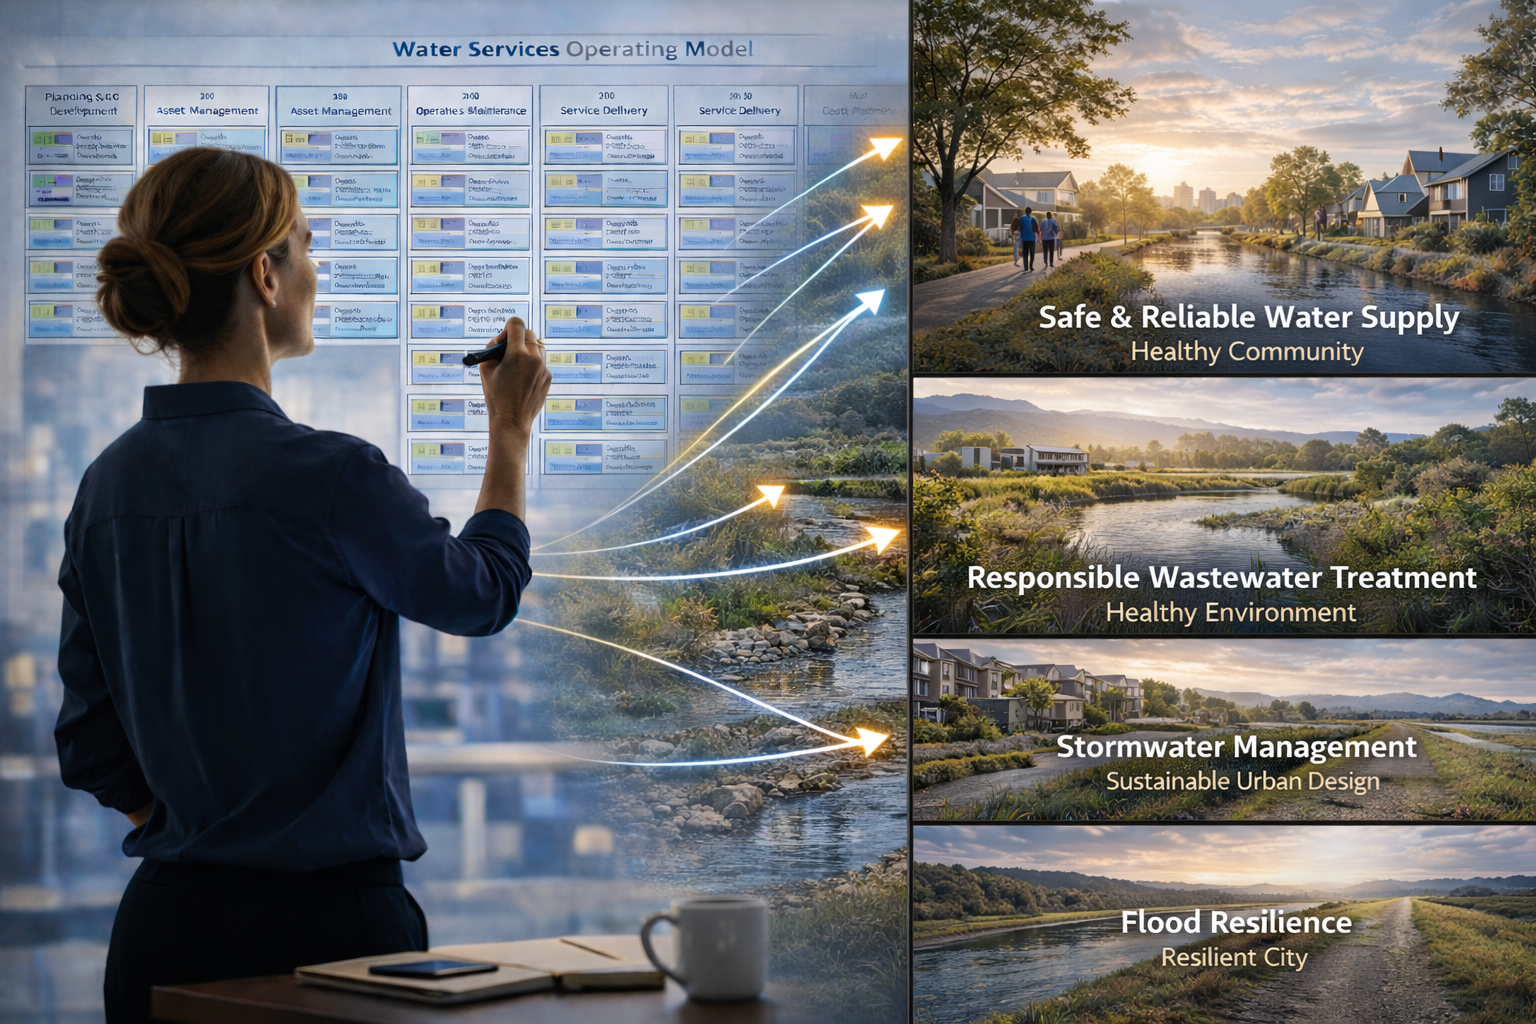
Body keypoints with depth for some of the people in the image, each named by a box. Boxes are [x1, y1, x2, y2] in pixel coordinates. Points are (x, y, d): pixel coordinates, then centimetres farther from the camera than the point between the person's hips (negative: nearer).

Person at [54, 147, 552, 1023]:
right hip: (328, 920, -6)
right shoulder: (328, 476, -18)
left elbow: (93, 752, 8)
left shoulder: (109, 483, 2)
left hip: (162, 925, 6)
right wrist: (512, 429, 16)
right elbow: (483, 594, 2)